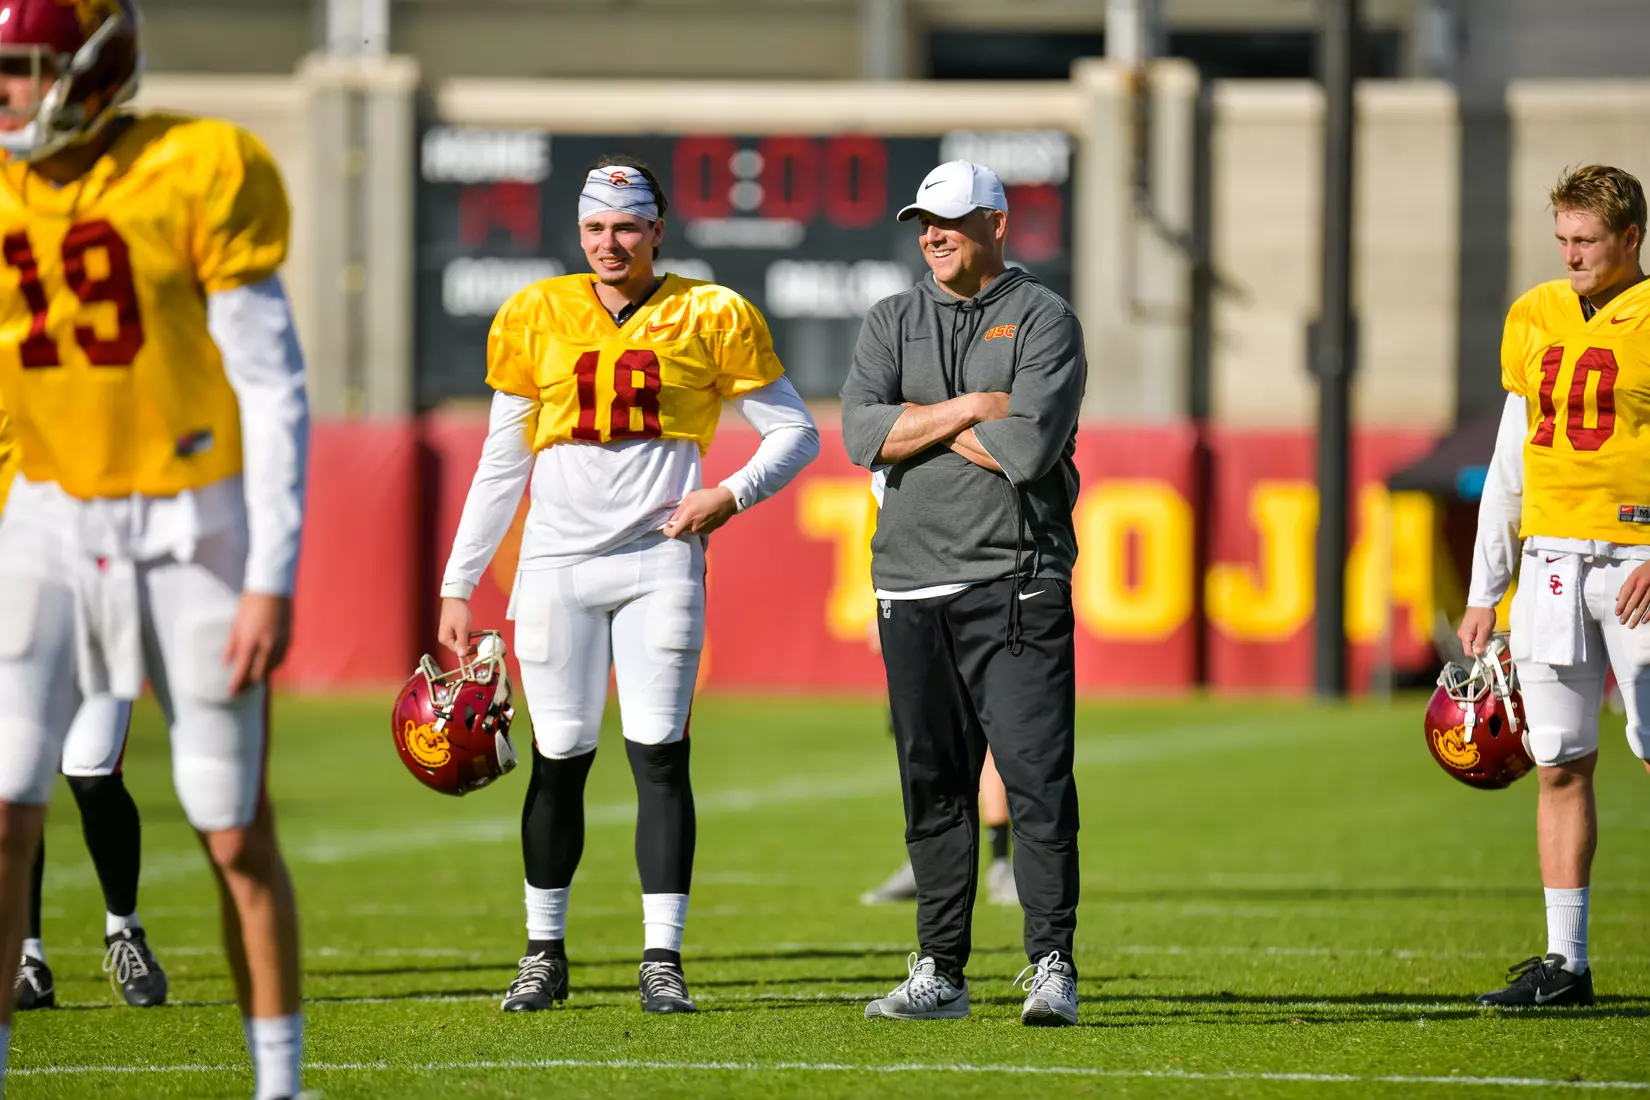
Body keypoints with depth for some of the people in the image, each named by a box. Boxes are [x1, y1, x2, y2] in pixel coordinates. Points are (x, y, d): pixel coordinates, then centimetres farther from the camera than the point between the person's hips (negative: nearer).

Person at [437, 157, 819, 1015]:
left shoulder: (709, 319, 2)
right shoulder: (536, 320, 8)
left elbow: (795, 432, 7)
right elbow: (501, 464, 13)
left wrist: (732, 495, -11)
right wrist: (458, 584, 11)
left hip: (659, 562, -2)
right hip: (557, 561, 2)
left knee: (660, 756, -7)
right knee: (559, 760, 4)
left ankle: (662, 960, -4)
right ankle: (544, 953, 15)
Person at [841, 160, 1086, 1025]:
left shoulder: (1043, 320, 0)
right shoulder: (893, 322, 14)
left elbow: (1029, 447, -14)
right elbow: (862, 434, -2)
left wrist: (922, 423, -5)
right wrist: (969, 409, -8)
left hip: (1015, 583, -4)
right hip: (911, 584, 4)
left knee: (1037, 778, -10)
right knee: (933, 783, 7)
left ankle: (1051, 966, -9)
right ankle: (940, 973, 12)